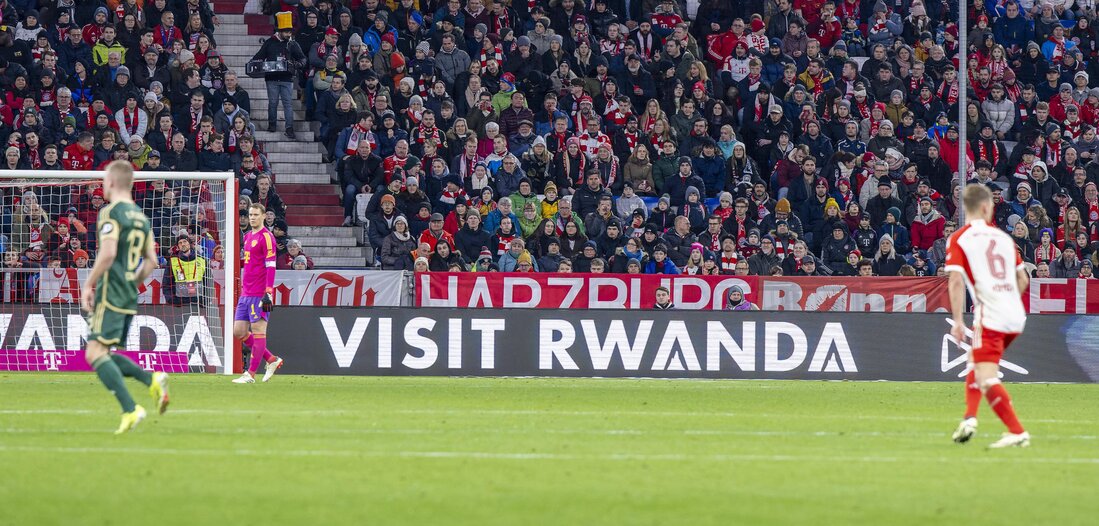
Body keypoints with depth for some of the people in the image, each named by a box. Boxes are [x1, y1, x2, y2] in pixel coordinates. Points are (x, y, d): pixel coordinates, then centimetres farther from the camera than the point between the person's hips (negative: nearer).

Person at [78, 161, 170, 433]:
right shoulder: (142, 218, 16)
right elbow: (151, 260, 18)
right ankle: (152, 379, -5)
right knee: (104, 355, 14)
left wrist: (88, 285, -12)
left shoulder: (112, 212, -9)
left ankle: (130, 409, -20)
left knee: (95, 353, -10)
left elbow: (107, 254, -20)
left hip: (110, 295, -8)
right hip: (130, 299, 8)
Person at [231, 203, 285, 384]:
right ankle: (272, 360, 18)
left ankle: (251, 374, -4)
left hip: (259, 294, -9)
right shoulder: (248, 236, 17)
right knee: (239, 332, 8)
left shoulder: (266, 237, -8)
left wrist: (268, 293, -20)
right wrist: (243, 287, 20)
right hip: (246, 294, 9)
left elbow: (271, 266, -14)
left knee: (258, 331, -5)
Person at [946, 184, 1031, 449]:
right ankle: (970, 418, 13)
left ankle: (1017, 432, -19)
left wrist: (958, 321, -10)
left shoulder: (959, 239, -1)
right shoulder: (1003, 237, 15)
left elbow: (956, 281, -11)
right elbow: (1023, 280, 18)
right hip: (1016, 316, 7)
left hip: (989, 317, -7)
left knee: (987, 379, -10)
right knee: (975, 364, 25)